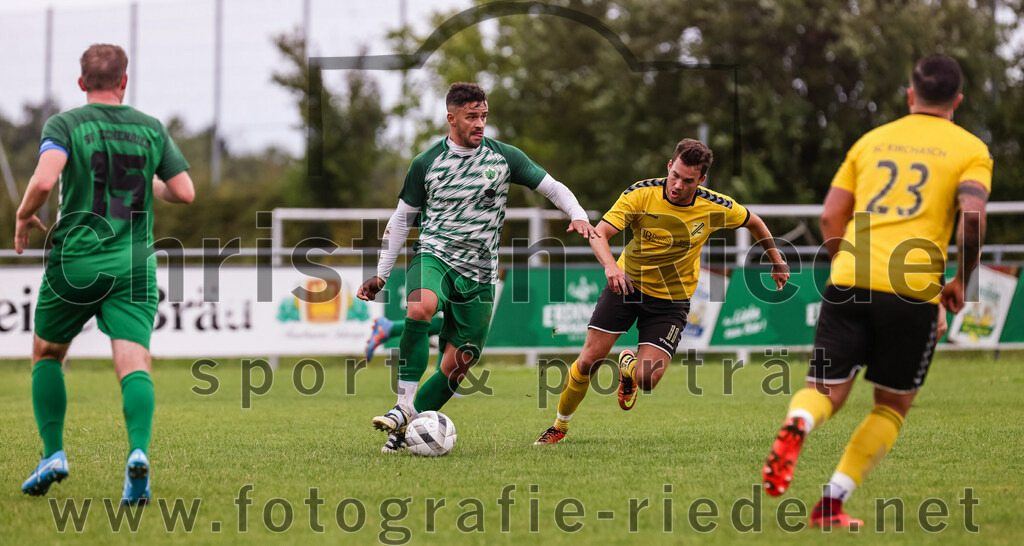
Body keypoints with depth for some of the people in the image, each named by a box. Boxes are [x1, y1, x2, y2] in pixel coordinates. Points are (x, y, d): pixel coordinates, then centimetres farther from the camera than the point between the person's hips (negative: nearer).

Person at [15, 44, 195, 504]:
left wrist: (24, 216, 1)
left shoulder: (65, 125, -1)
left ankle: (53, 453, 11)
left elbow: (44, 180, -18)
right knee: (134, 363, -8)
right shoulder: (151, 129, 8)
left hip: (75, 260, -1)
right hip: (133, 264, 1)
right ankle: (138, 452, -32)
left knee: (47, 354, 20)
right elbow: (185, 192, 6)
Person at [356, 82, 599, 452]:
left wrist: (578, 216, -11)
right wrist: (381, 274, 11)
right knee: (420, 308, -36)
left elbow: (552, 187, 9)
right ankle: (403, 407, -32)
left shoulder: (504, 157, 3)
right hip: (433, 256, -2)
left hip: (478, 275, 2)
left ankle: (406, 427, 14)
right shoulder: (426, 164, 2)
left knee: (458, 366, -1)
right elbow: (402, 217, 11)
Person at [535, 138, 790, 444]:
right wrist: (610, 265, -46)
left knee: (648, 379, -14)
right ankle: (560, 425, 19)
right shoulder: (641, 194, -19)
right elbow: (598, 233, -26)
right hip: (627, 282, 0)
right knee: (590, 360, -6)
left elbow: (753, 222, 6)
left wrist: (776, 261, 15)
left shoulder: (715, 207, -15)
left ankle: (629, 366, 25)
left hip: (672, 299, 0)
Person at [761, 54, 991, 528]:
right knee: (893, 404, 13)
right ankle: (833, 502, 2)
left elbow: (830, 216, 15)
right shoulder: (970, 150, 8)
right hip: (913, 290, -2)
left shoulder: (872, 141, 19)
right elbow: (972, 216, -9)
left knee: (826, 390, 5)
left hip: (848, 282, 2)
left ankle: (797, 425, -32)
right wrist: (961, 282, 4)